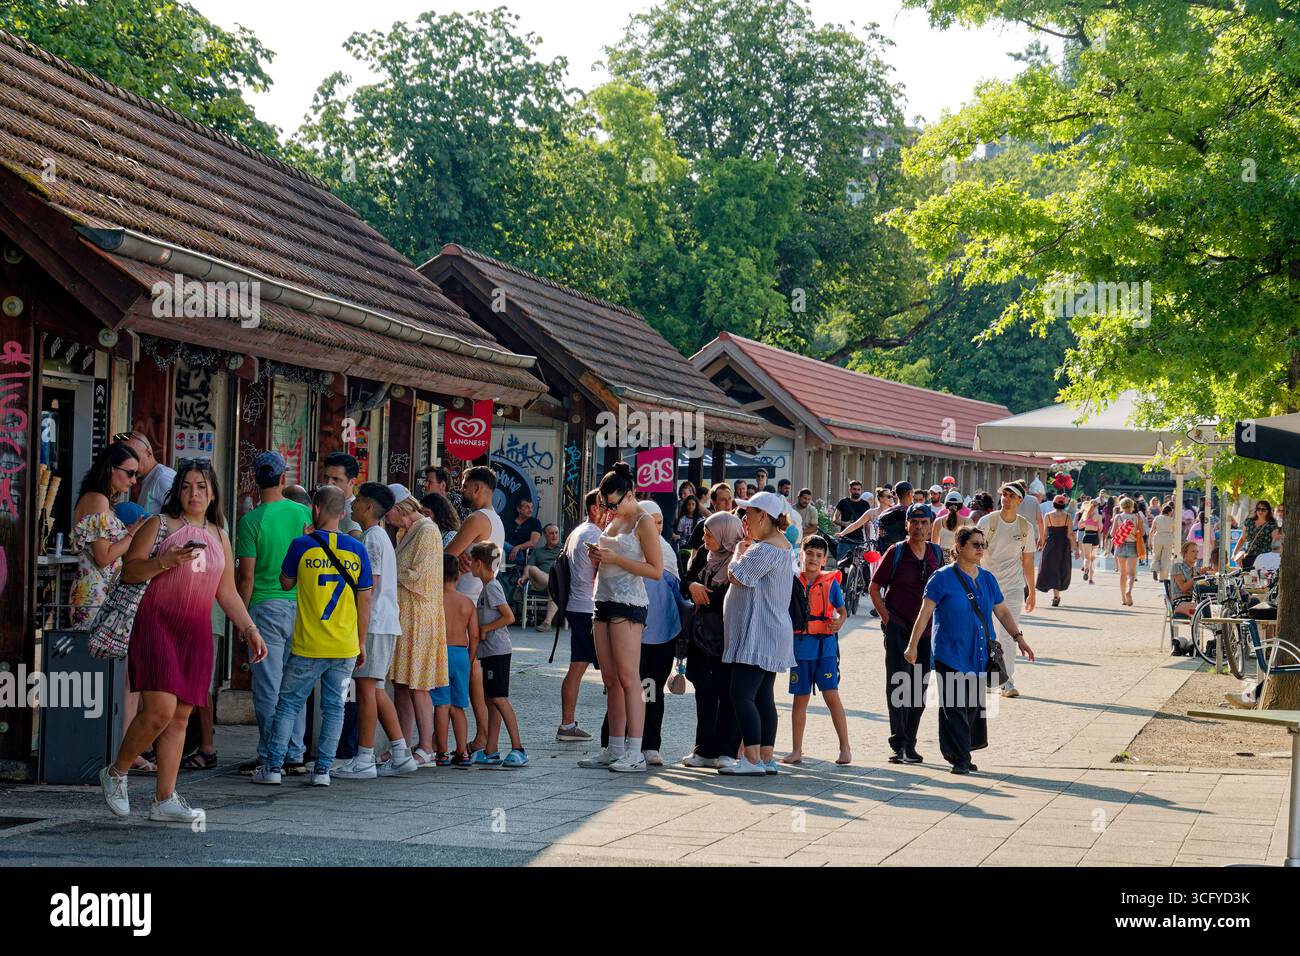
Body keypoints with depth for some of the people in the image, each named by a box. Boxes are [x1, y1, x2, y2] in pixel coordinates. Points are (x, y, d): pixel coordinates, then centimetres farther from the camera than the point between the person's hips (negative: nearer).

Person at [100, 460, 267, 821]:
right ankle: (116, 773, 6)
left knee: (181, 717, 3)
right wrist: (166, 561, -18)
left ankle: (165, 799, 7)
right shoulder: (160, 525, 2)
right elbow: (129, 571, -4)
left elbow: (227, 593, 21)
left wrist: (248, 629, 12)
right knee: (160, 710, -16)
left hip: (196, 632, 5)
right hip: (157, 625, -5)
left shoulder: (218, 536, 17)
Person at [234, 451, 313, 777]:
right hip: (301, 606, 4)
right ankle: (295, 755, 13)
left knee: (268, 686, 0)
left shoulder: (252, 520, -8)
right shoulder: (305, 514, 3)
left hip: (267, 606, -4)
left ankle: (270, 756, 2)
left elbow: (246, 576, -8)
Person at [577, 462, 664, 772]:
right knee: (610, 680, 7)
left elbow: (656, 570, -13)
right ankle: (615, 750, 10)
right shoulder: (613, 522, 18)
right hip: (604, 603, 8)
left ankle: (634, 753, -11)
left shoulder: (643, 522, -7)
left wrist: (616, 558, -16)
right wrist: (597, 557, 6)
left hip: (628, 604, -8)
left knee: (628, 678, -10)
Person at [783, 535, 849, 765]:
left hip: (825, 645, -2)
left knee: (831, 695, -9)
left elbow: (842, 610, 9)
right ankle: (796, 750, 12)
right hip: (800, 646, 2)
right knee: (800, 698, 7)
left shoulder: (831, 583, 2)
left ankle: (845, 748, -4)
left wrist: (840, 621, -12)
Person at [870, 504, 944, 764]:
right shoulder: (896, 552, -5)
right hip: (898, 628, -4)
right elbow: (874, 588, 0)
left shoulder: (937, 553, 7)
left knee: (919, 688, 8)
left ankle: (909, 745, 17)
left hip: (926, 629, 4)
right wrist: (887, 618, -7)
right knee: (898, 683, -10)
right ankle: (898, 744, -9)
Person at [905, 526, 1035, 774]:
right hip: (950, 654, -5)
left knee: (975, 705, 7)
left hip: (979, 655, 5)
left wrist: (1018, 637, 10)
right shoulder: (943, 578, -5)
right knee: (955, 707, -8)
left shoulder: (988, 579, 11)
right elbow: (925, 612, -6)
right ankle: (959, 759, -4)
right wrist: (913, 645, -10)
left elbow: (1002, 612, 19)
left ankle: (964, 755, 17)